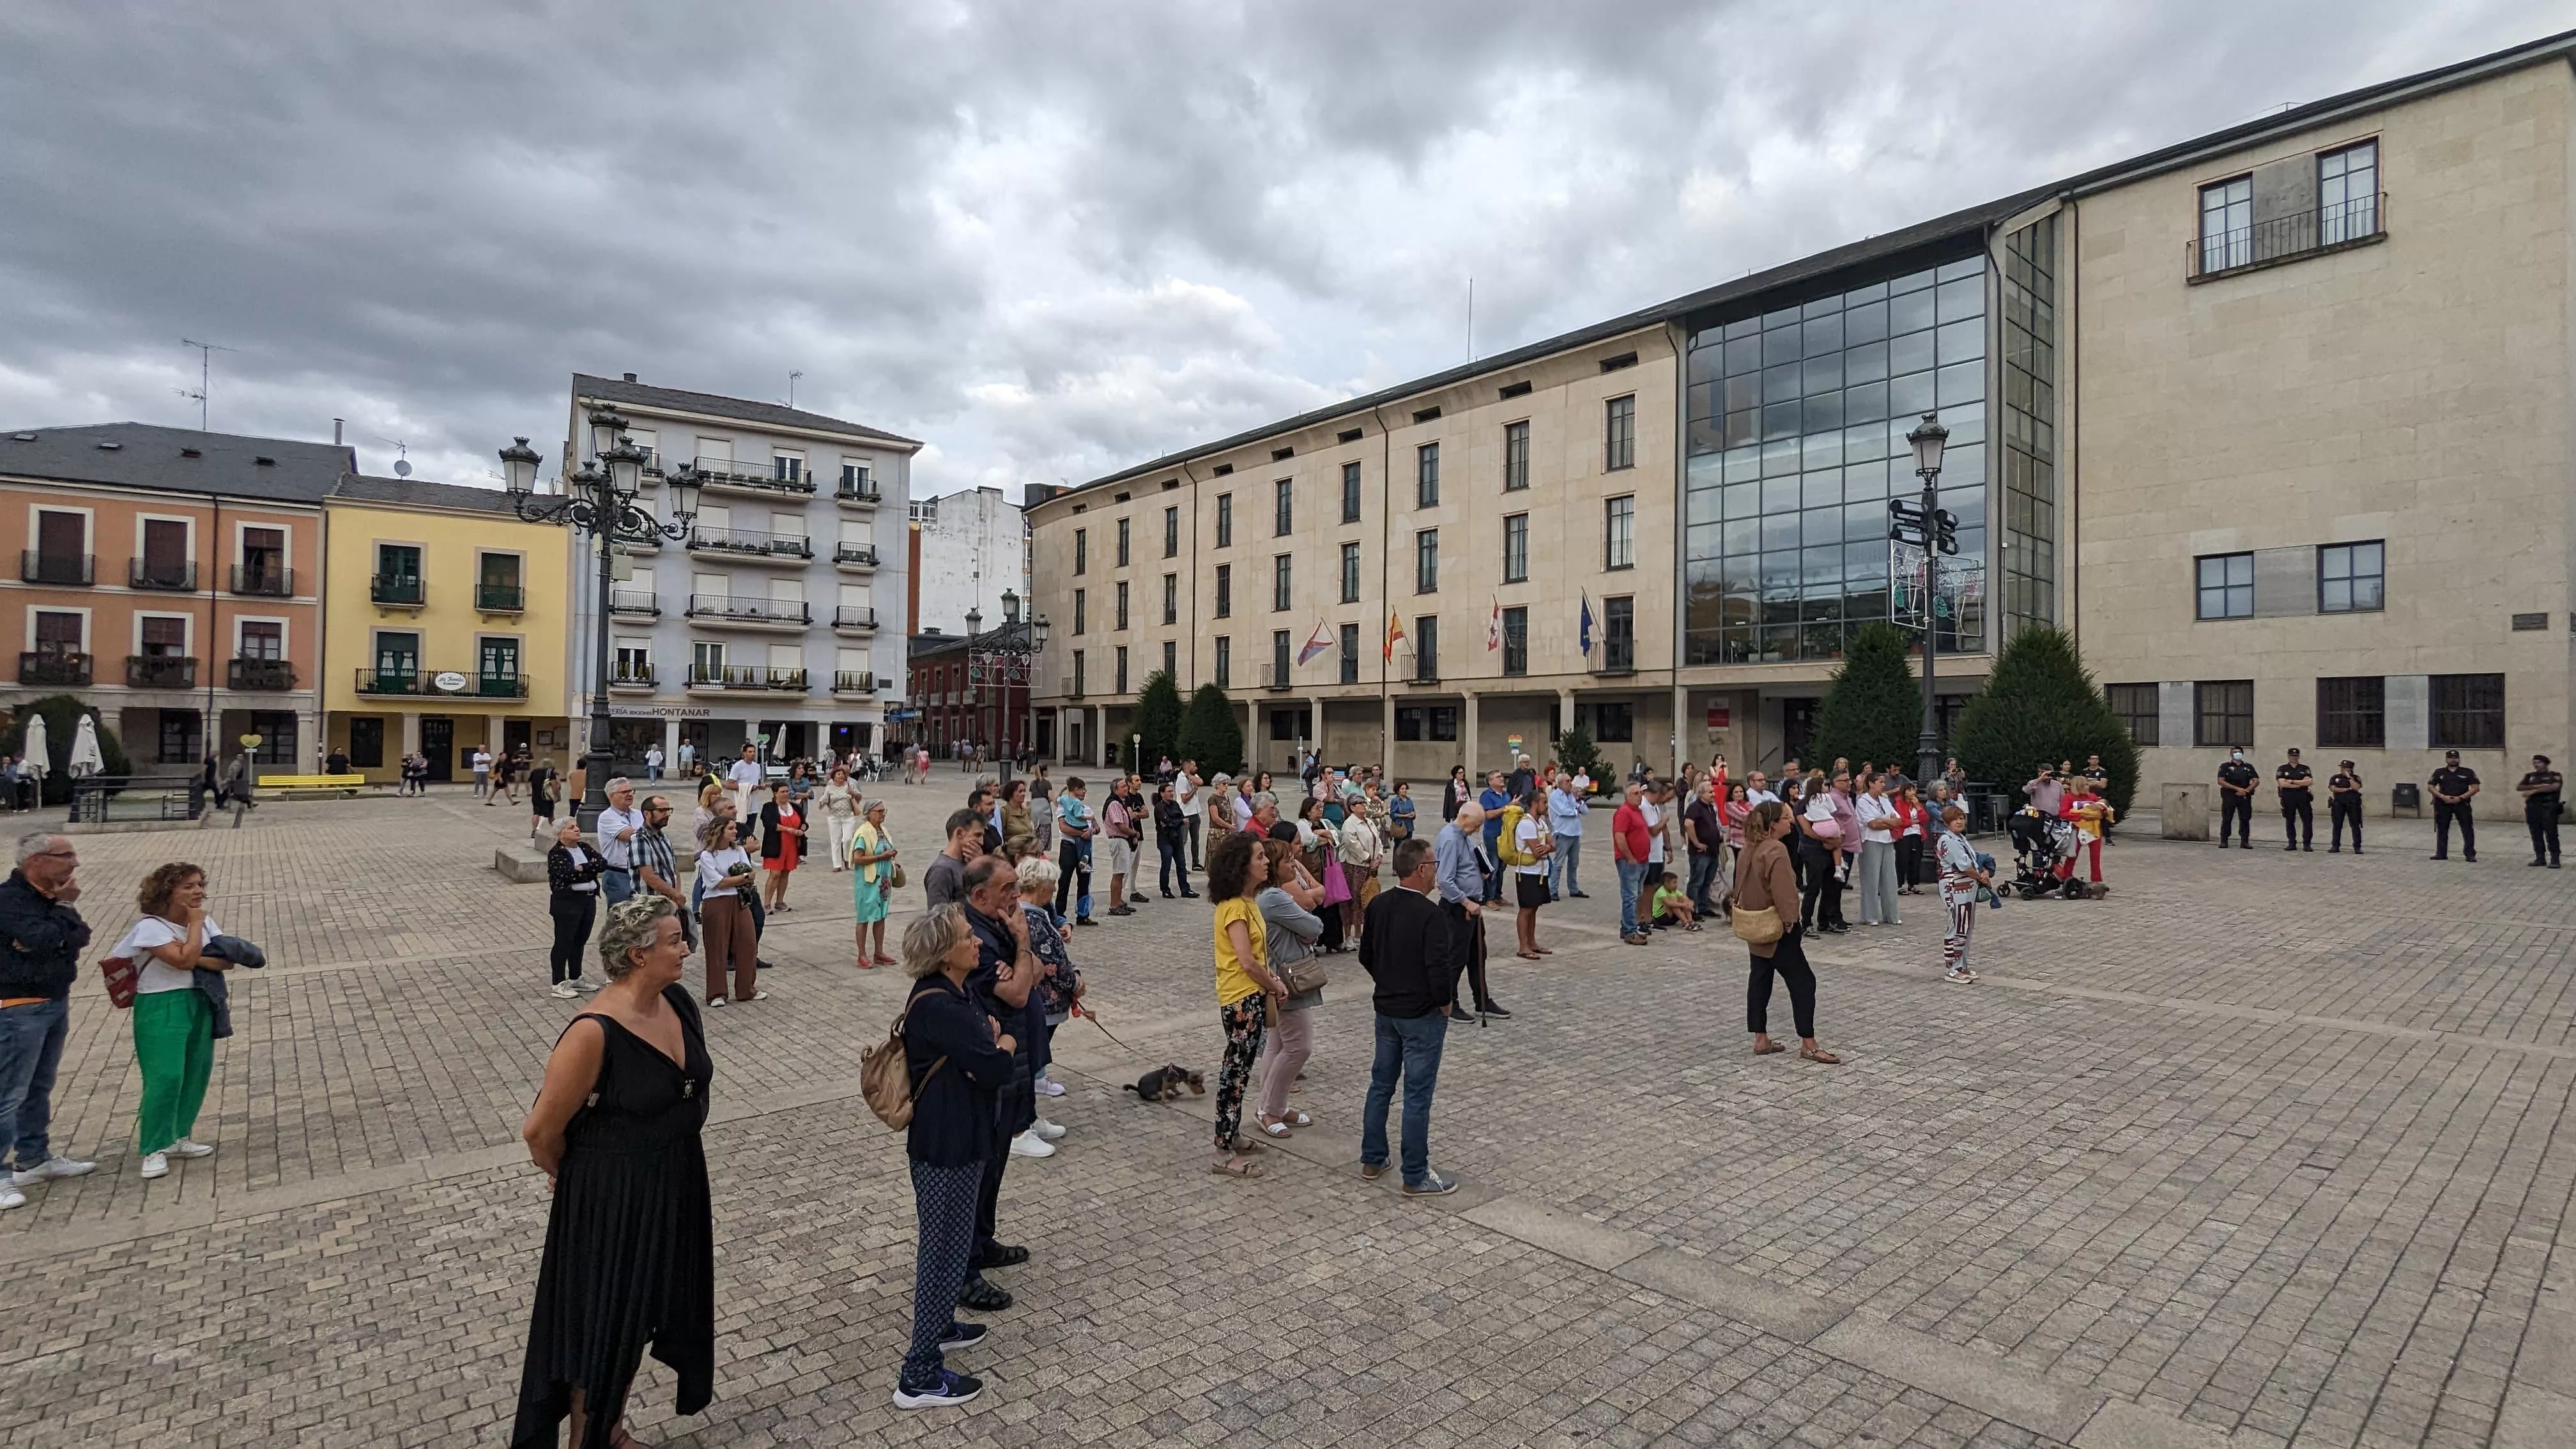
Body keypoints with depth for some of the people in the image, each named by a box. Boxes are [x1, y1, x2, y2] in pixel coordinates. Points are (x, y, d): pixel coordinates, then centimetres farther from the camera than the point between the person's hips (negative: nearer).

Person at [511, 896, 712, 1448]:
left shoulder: (678, 1002, -5)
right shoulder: (594, 1032, -28)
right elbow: (541, 1130, -18)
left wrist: (671, 1169, 15)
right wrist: (577, 1178, 1)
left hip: (676, 1187, 7)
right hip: (613, 1198, -7)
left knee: (641, 1314, 23)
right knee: (604, 1324, 13)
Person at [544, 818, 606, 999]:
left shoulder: (585, 849, 12)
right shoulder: (556, 854, -7)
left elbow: (603, 863, -1)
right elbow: (567, 874, -21)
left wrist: (583, 868, -14)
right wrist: (591, 870, -10)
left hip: (589, 900, 7)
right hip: (567, 902, -7)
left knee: (580, 941, 14)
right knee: (564, 942, -1)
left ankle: (575, 979, 25)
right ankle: (559, 984, 7)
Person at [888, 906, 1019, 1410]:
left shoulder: (952, 994, 5)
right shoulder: (938, 1006, -27)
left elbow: (979, 1055, 10)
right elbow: (997, 1068, -27)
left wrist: (991, 1043, -12)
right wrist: (1006, 1042, -7)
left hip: (954, 1137, 10)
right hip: (947, 1145, -10)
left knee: (950, 1240, 24)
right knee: (945, 1248, 1)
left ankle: (938, 1325, 43)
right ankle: (920, 1375, 13)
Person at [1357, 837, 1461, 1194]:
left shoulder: (1378, 905, 1)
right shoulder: (1432, 915, -22)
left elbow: (1366, 955, 9)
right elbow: (1439, 967, -26)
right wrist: (1444, 1002, -9)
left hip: (1385, 1008, 7)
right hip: (1422, 1014, -7)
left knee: (1381, 1084, 18)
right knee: (1418, 1094, 2)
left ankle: (1372, 1160, 28)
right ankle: (1415, 1177, 11)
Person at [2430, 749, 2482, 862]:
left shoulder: (2468, 772, 5)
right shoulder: (2439, 773, 9)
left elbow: (2475, 788, 0)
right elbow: (2430, 786, 6)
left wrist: (2460, 798, -12)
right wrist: (2442, 796, -10)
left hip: (2462, 803, -1)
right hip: (2443, 804, 1)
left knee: (2468, 829, -3)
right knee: (2442, 829, 6)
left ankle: (2470, 854, 2)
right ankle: (2441, 854, 13)